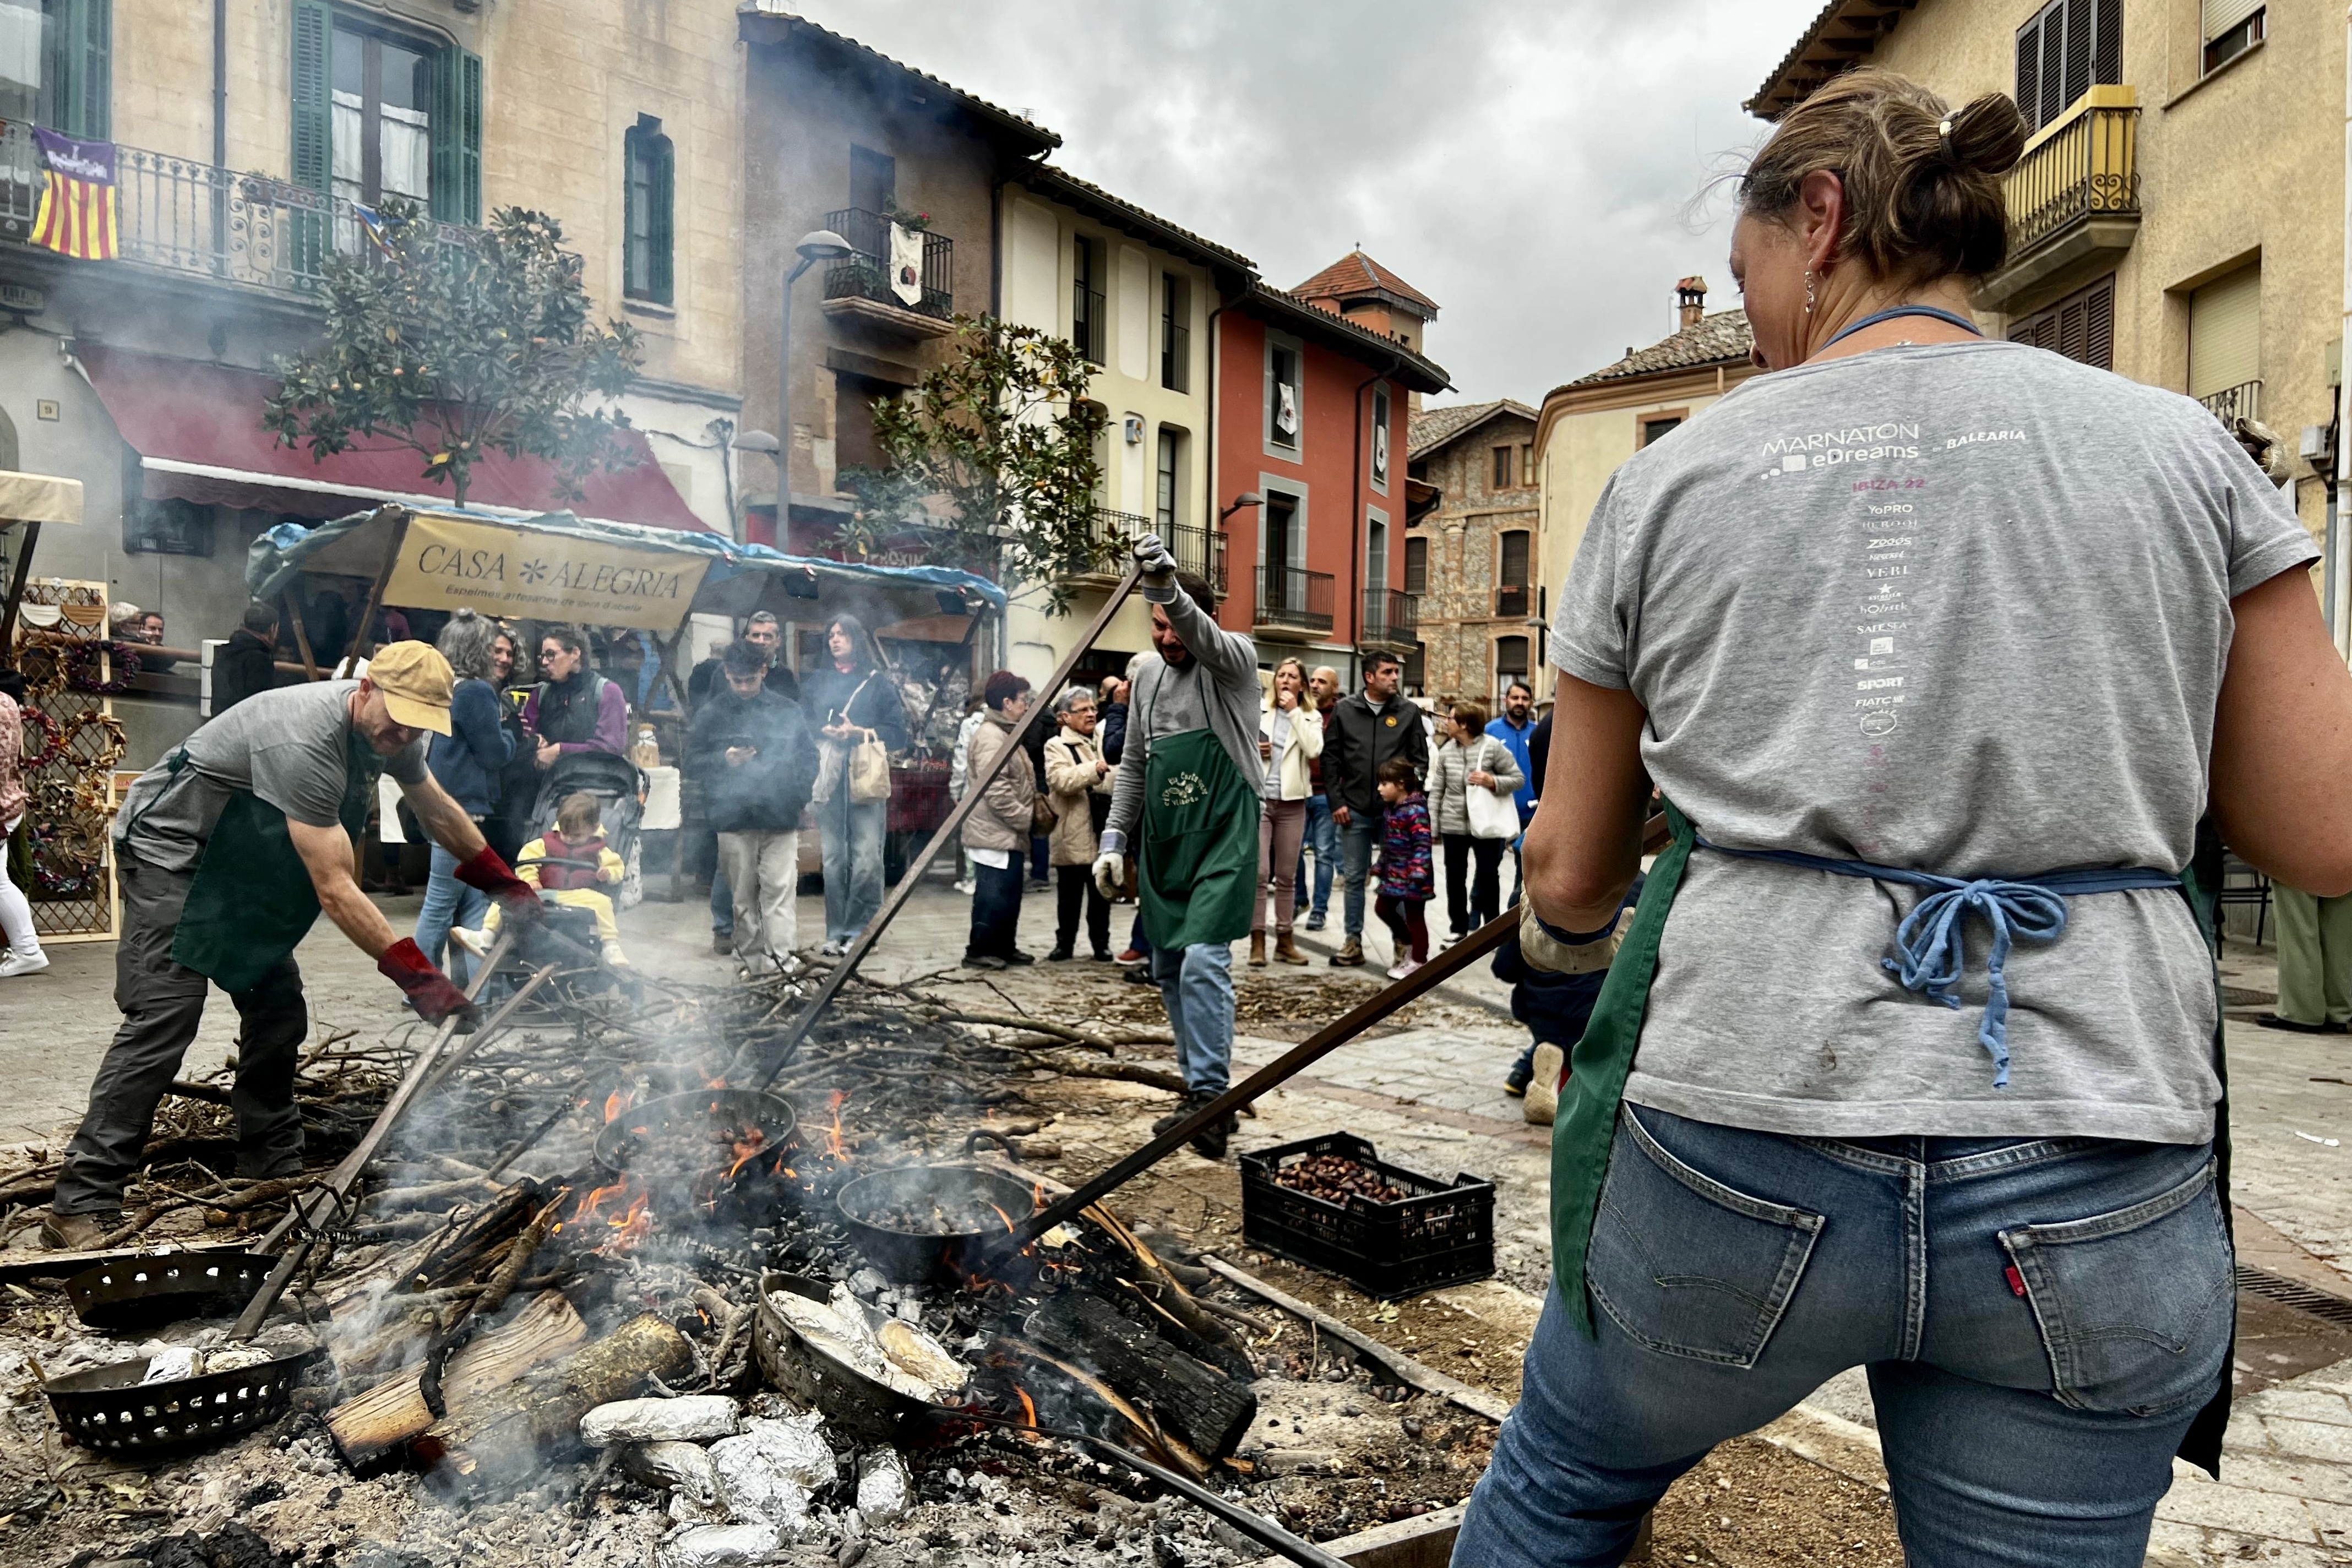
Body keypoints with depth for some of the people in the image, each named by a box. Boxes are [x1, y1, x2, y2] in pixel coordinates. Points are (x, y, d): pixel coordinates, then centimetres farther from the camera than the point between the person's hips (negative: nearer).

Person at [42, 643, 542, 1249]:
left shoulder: (392, 730, -9)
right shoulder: (304, 742, -36)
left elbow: (441, 813, 10)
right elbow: (333, 889, -36)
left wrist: (508, 887, 13)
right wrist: (418, 977, -37)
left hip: (241, 863, 9)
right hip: (171, 851, -9)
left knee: (278, 1012, 5)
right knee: (165, 1018, -18)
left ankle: (272, 1171, 16)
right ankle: (82, 1205, -13)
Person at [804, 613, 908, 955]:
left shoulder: (877, 683, 9)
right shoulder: (817, 680, 18)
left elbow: (898, 732, 3)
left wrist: (860, 732, -10)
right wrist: (826, 731, -7)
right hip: (827, 778, 2)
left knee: (867, 859, -9)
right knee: (833, 858, 1)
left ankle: (858, 929, 0)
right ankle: (835, 931, 7)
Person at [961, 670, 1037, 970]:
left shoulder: (1005, 734, 19)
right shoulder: (991, 736, -15)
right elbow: (996, 791, -23)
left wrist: (1029, 813, 12)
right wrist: (1026, 817, -16)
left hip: (1009, 834, 11)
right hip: (996, 835, -11)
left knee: (1009, 895, 15)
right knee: (993, 895, -5)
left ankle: (1005, 947, 24)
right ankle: (978, 951, 3)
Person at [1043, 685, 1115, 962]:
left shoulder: (1102, 743, 17)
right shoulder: (1057, 746, -2)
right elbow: (1060, 780, -21)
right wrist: (1094, 770, -32)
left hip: (1103, 832, 5)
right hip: (1075, 835, -4)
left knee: (1101, 893, 10)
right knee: (1071, 893, 5)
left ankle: (1101, 944, 20)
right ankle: (1065, 943, 17)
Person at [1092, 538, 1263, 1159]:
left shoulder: (1234, 659, -6)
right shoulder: (1147, 672, 11)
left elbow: (1202, 636, -32)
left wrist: (1168, 585, -50)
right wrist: (1114, 839, 10)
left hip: (1224, 835, -7)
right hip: (1163, 840, 7)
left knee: (1203, 961, -18)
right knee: (1168, 970, 11)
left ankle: (1211, 1094, -9)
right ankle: (1203, 1090, 24)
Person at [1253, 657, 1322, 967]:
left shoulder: (1311, 717, 6)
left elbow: (1314, 750, -12)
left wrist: (1295, 712, -10)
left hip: (1292, 802, 1)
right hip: (1258, 799, -1)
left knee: (1287, 876, 8)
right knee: (1259, 873, -8)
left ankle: (1284, 940, 16)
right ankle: (1258, 941, -1)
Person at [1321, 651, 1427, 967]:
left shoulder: (1409, 711, 3)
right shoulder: (1344, 710, 3)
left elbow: (1420, 759, 6)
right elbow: (1331, 758, 5)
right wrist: (1337, 802, -2)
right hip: (1355, 810, 1)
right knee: (1355, 878, 7)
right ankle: (1354, 943, 16)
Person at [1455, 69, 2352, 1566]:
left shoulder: (1671, 479, 1)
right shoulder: (2179, 447, 4)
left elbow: (1570, 872, 6)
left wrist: (1564, 938, 29)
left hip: (1732, 1140, -1)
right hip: (2093, 1205, 2)